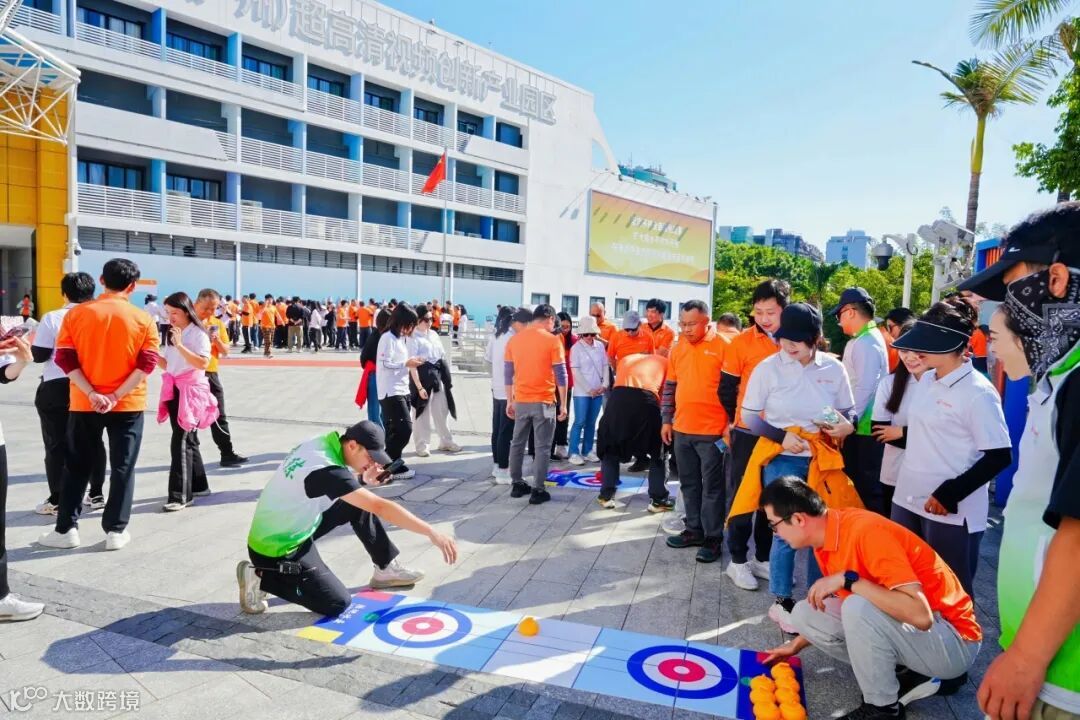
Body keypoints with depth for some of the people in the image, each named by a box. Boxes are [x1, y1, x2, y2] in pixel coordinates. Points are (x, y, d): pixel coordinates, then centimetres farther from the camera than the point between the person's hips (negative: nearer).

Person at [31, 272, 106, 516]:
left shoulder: (52, 318, -8)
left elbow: (39, 355, -8)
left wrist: (34, 340, 11)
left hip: (56, 388, -3)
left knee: (56, 446, 4)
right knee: (92, 442, 12)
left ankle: (56, 501, 8)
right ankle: (96, 494, 17)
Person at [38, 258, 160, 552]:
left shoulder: (76, 314, 0)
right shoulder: (144, 319, -4)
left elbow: (65, 358, -6)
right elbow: (147, 364, -11)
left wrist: (92, 394, -11)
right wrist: (117, 396, -13)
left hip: (84, 405, 1)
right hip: (128, 405, -1)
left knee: (77, 467, 13)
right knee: (122, 468, 6)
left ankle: (66, 529, 18)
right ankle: (116, 531, 9)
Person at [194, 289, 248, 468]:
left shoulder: (218, 324, 7)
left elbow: (225, 351, 8)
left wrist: (216, 339, -10)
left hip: (212, 374, 4)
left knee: (219, 416, 7)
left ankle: (227, 453, 12)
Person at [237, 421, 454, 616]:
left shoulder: (320, 443, -7)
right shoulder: (326, 469, -32)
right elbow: (380, 507, -36)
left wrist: (362, 479, -5)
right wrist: (432, 533, -36)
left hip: (295, 527, 9)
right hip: (275, 549, -9)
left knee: (359, 504, 3)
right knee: (338, 603, -6)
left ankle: (386, 569, 13)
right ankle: (260, 578, 2)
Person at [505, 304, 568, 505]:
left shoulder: (514, 340, 5)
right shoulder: (552, 340, -8)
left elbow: (508, 374, 7)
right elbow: (561, 375, -8)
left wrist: (509, 401, 14)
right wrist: (563, 404, -1)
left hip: (521, 401, 4)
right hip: (544, 401, -4)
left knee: (517, 443, 15)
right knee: (542, 447, 2)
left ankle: (517, 484, 22)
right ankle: (538, 490, 2)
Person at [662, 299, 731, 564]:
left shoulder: (722, 346, -9)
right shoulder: (677, 348, 8)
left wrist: (731, 423, -9)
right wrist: (666, 420, 13)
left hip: (712, 431, -6)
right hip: (682, 429, 6)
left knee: (712, 486, 3)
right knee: (689, 483, 14)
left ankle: (713, 537, 13)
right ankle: (694, 530, 27)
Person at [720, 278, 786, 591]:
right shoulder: (742, 341, -8)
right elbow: (727, 388, -1)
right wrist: (741, 419, 5)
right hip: (749, 432, -3)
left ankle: (763, 558, 27)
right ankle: (738, 560, 18)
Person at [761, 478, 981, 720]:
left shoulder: (865, 532, -28)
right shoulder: (826, 536, -1)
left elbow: (921, 615, -34)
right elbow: (827, 611, 15)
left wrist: (848, 579, -33)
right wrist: (796, 645, 18)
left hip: (953, 641, -8)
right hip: (900, 626, 8)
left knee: (858, 608, -33)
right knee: (804, 614, -2)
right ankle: (907, 676, 3)